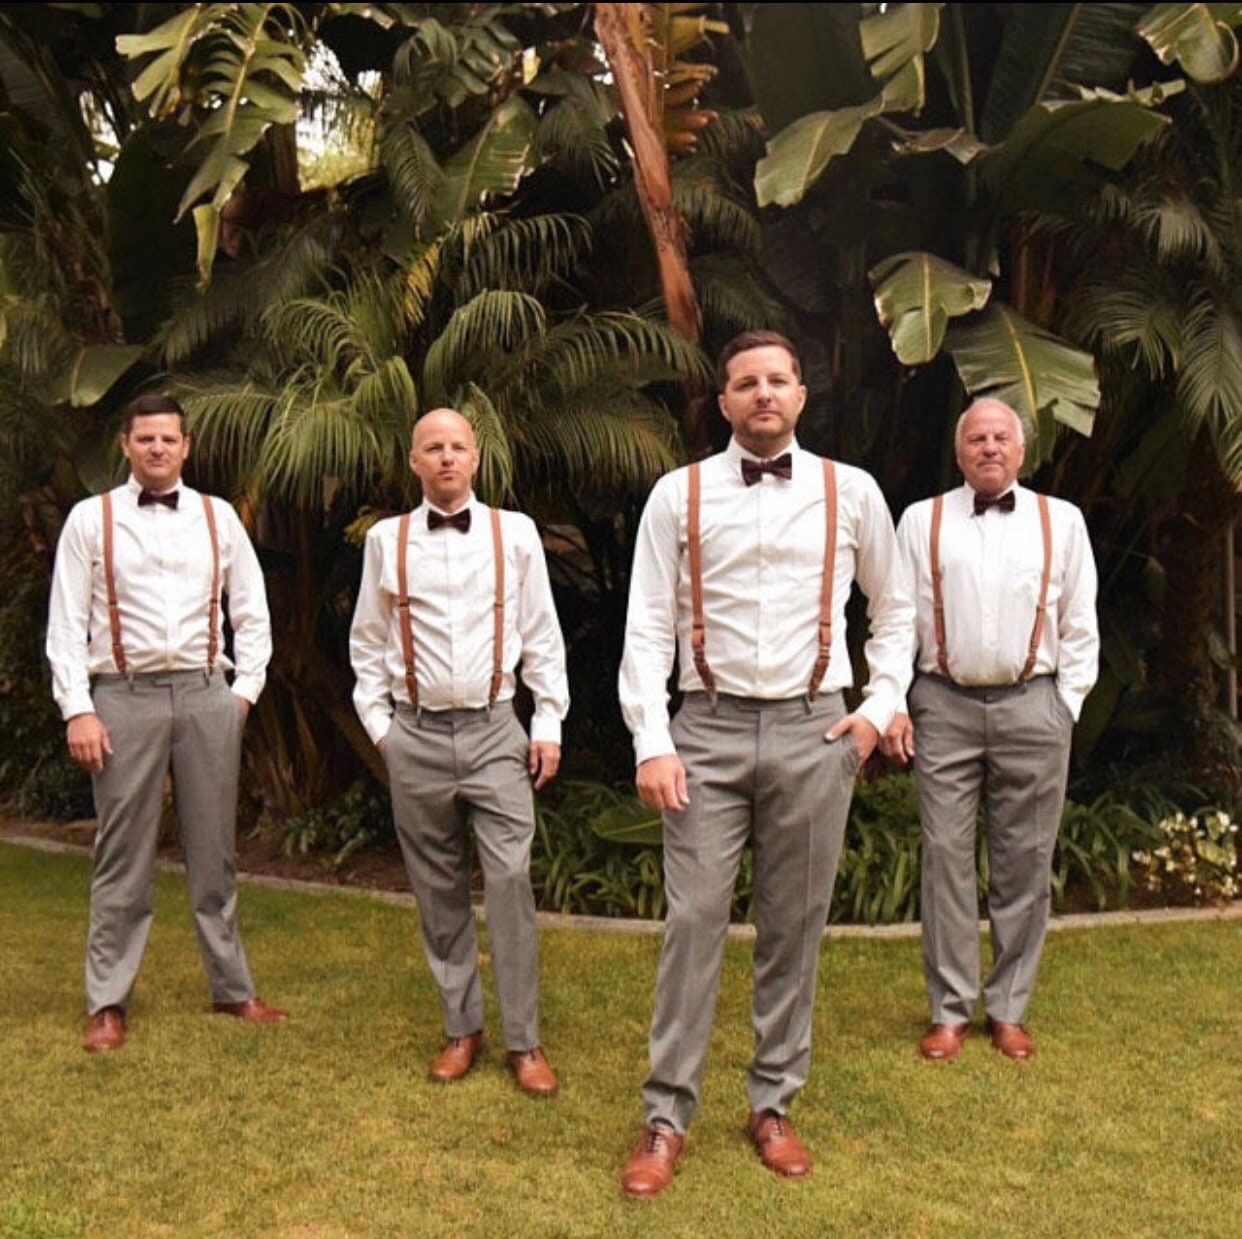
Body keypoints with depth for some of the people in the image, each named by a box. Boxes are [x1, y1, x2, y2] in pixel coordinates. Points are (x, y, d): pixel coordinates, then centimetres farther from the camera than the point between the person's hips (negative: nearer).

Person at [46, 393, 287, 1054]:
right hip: (126, 699, -2)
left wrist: (244, 691, 4)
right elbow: (66, 623, -1)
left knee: (213, 851, 10)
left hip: (206, 696, 2)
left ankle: (231, 988, 22)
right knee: (123, 856, 3)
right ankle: (107, 1004, 15)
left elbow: (251, 613, 12)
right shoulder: (90, 519, 2)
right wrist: (77, 711, -8)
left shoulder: (218, 517, 8)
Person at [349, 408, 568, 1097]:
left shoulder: (515, 533, 4)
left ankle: (523, 1041, 2)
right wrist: (378, 723, 5)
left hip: (495, 731, -1)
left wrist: (549, 722, 1)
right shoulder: (387, 540, 6)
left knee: (510, 878, -9)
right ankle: (461, 1029, 22)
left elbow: (541, 634, 6)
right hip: (416, 736, 2)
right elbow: (367, 643, 12)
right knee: (438, 889, 8)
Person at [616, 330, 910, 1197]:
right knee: (694, 920, -1)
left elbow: (893, 611, 17)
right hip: (709, 733, -1)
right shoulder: (679, 495, 2)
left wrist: (881, 705, 6)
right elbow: (648, 628, 0)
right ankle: (667, 1119, 10)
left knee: (795, 926, 8)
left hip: (814, 733, 1)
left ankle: (774, 1106, 23)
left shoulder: (851, 493, 6)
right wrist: (652, 743, -7)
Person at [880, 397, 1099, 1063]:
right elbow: (897, 616, 6)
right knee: (946, 857, 0)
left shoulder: (1061, 521, 10)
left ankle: (1009, 1010, 18)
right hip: (945, 708, 0)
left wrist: (1066, 704, 4)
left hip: (1032, 706, 1)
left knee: (1024, 863, 5)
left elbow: (1080, 623, 11)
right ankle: (950, 1012, 11)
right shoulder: (922, 521, 8)